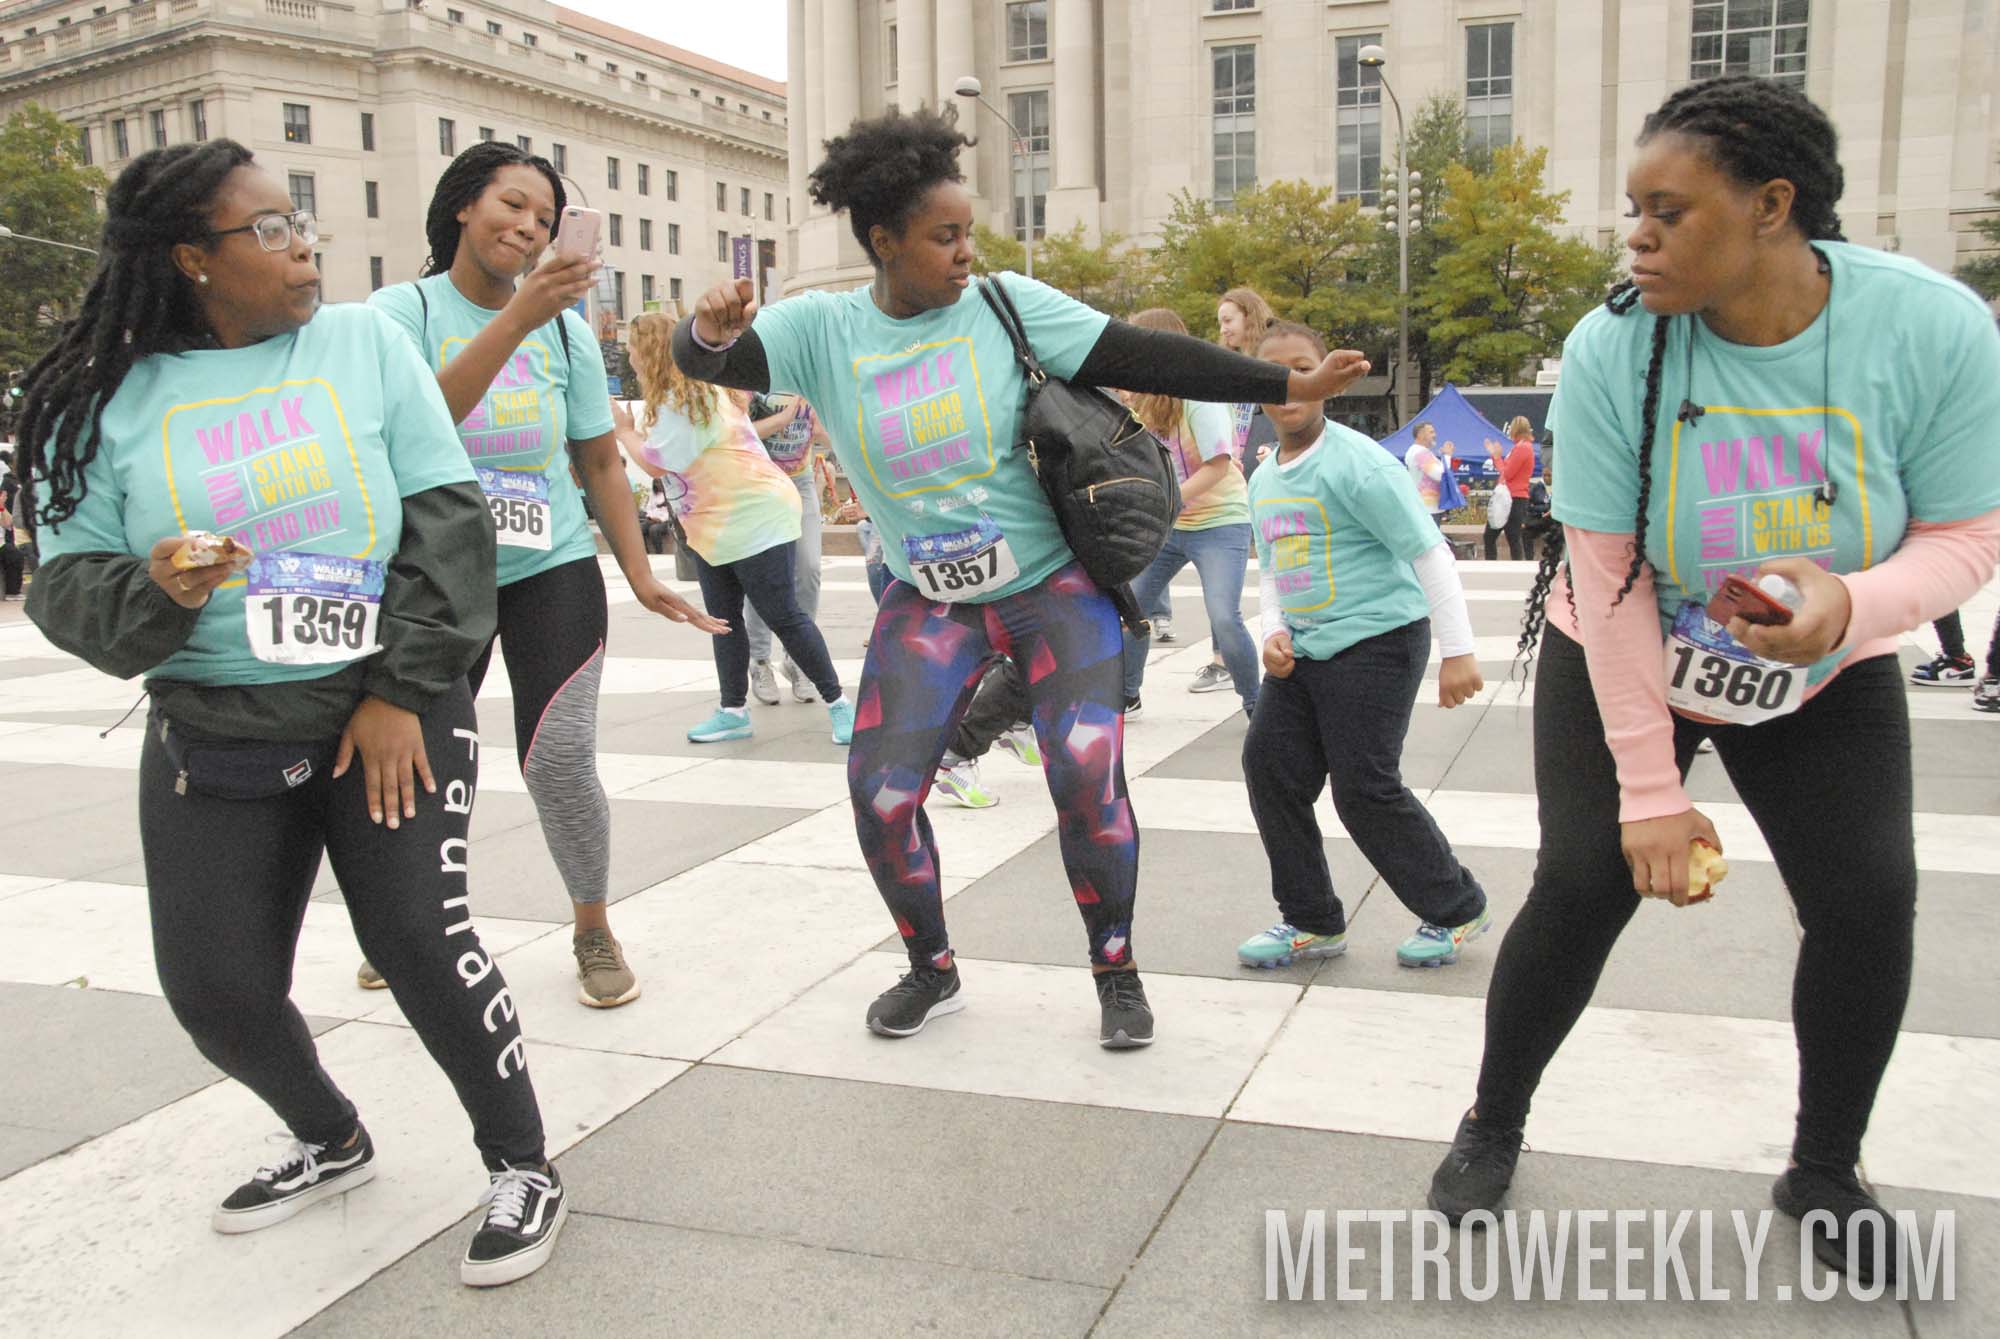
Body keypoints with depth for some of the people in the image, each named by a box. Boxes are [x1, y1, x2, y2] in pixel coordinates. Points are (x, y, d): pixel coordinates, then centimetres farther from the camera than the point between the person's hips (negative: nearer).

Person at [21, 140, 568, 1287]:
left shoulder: (366, 342, 0)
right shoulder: (113, 398, 0)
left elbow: (449, 525, -5)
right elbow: (67, 585, 2)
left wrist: (403, 693, -11)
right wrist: (152, 597, -22)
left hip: (391, 713, -2)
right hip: (213, 738, 3)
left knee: (417, 936, -14)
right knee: (215, 989, 4)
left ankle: (524, 1167, 8)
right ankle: (333, 1143, 34)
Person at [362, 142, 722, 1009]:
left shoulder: (566, 330, 2)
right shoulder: (404, 310, -5)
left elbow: (600, 461, 8)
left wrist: (640, 575, 0)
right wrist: (517, 316, -31)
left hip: (551, 570, 0)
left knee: (558, 758, -11)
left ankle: (593, 930, 11)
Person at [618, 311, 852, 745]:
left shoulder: (682, 399, -18)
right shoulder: (697, 390, 13)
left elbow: (656, 464, -17)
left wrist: (623, 429, -3)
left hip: (755, 519, -11)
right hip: (713, 528, 11)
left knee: (784, 616, -8)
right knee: (723, 621, 11)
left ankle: (836, 702, 0)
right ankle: (733, 710, 17)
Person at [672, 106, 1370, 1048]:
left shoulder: (1006, 306, -7)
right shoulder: (822, 331, -4)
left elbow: (1145, 359, -9)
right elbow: (703, 360, -13)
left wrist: (1290, 386, -12)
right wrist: (710, 325, -38)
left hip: (1054, 585, -2)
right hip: (928, 601, 2)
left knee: (1086, 770, -16)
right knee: (880, 791, -3)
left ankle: (1116, 972, 7)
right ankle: (932, 971, 22)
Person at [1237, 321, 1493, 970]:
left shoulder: (1356, 462, -14)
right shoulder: (1263, 481, 11)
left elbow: (1430, 552, -14)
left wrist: (1457, 651, -14)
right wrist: (1273, 631, 2)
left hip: (1377, 641, -8)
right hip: (1303, 650, 8)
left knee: (1365, 788, -8)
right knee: (1269, 763, 1)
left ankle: (1457, 909, 16)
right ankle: (1312, 921, 16)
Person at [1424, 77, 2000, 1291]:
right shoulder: (1615, 348, -25)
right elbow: (1607, 578, -23)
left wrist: (1854, 601, -39)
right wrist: (1650, 787, -22)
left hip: (1826, 676, 2)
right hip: (1622, 665, -1)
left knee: (1870, 899, -7)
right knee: (1582, 886, -8)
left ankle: (1826, 1169, 17)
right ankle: (1494, 1127, 16)